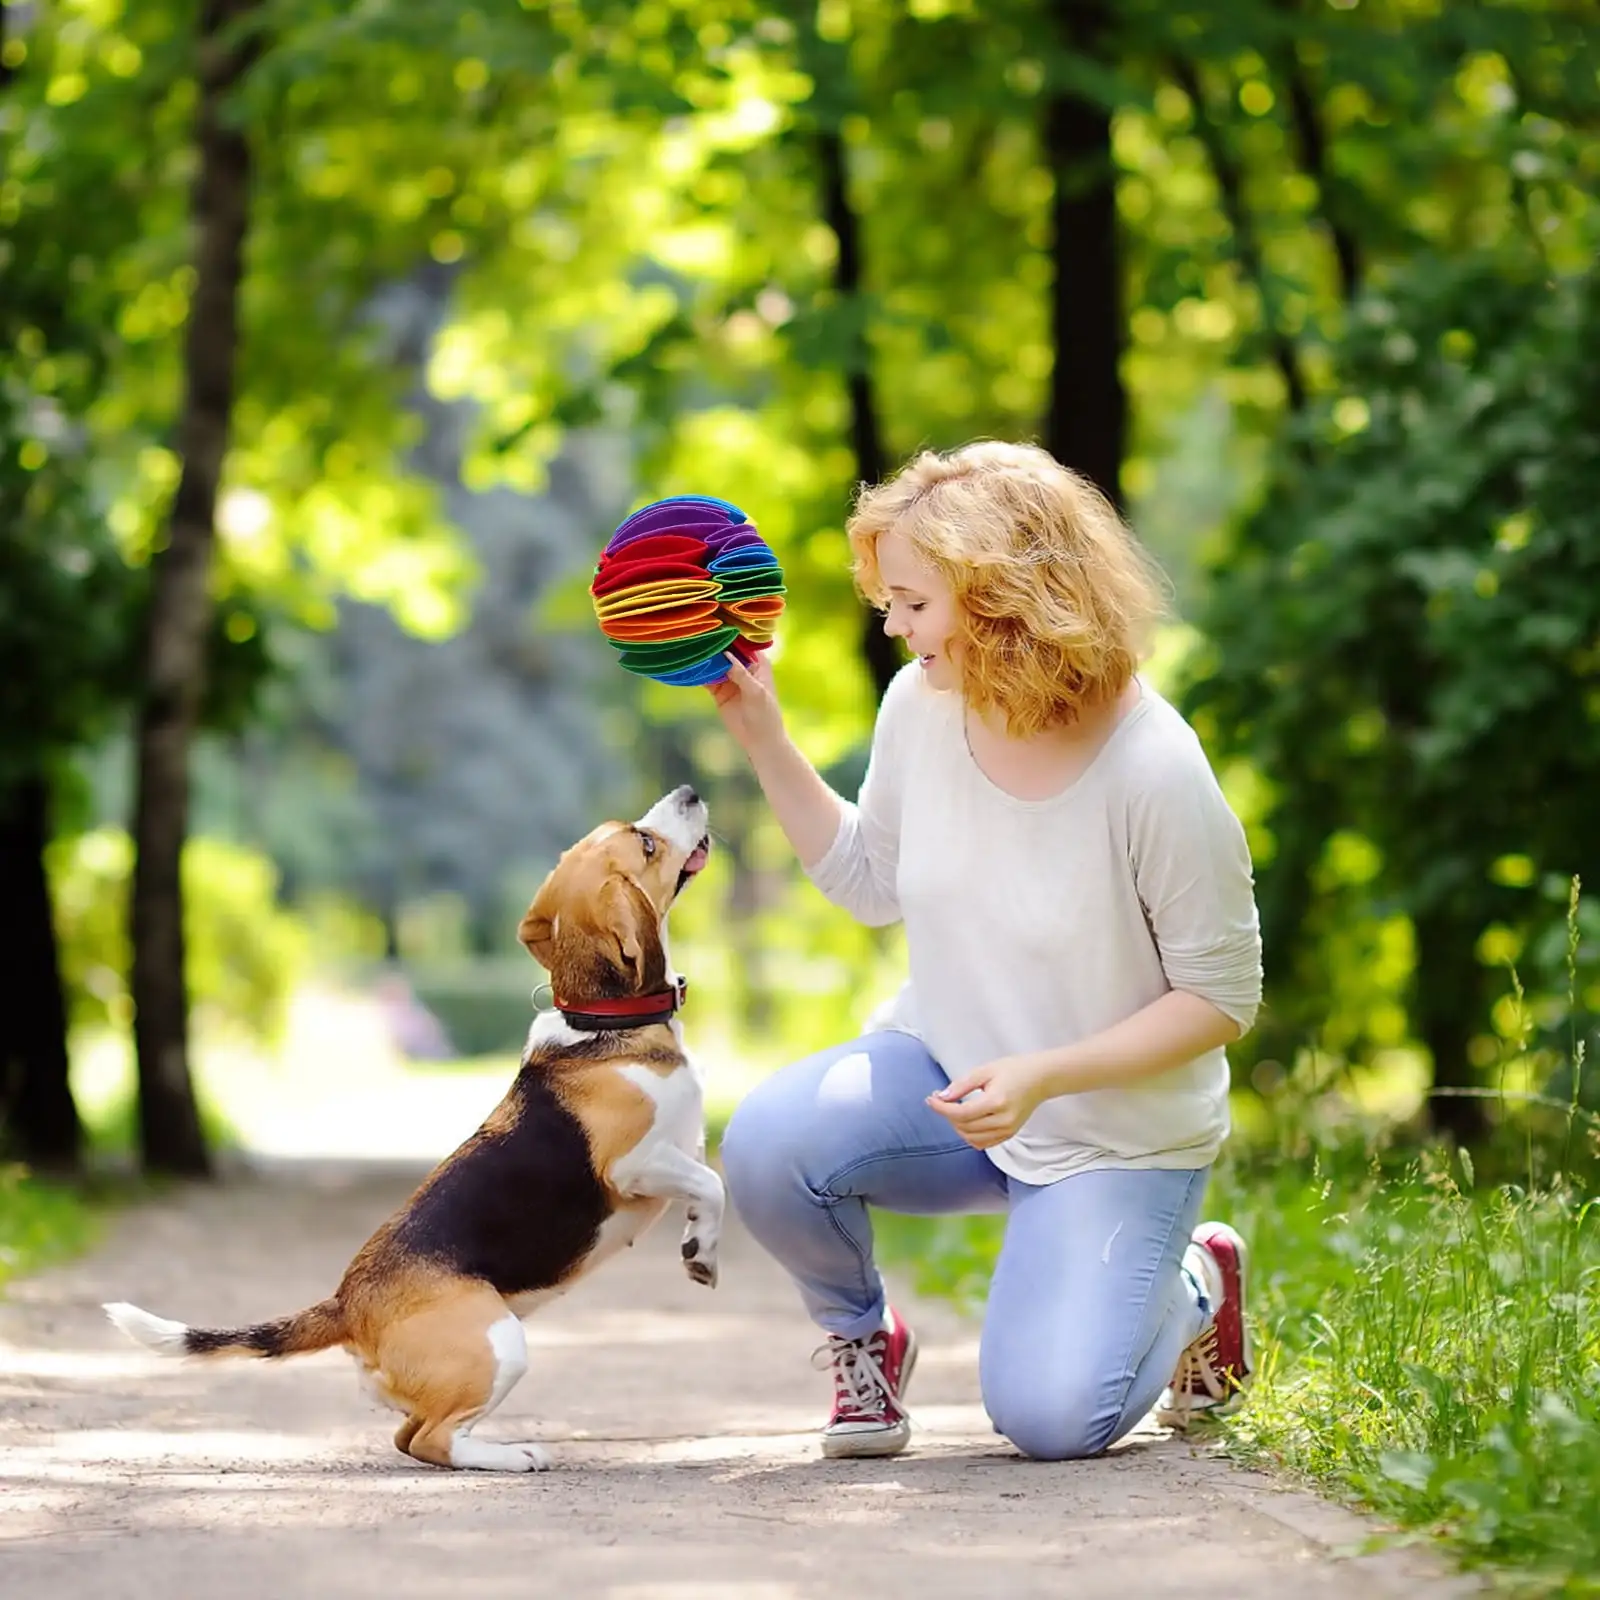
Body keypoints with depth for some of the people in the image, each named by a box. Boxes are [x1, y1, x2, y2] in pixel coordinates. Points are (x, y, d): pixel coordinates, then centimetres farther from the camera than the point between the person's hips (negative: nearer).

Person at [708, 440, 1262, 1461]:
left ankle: (1194, 1285, 18)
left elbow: (1222, 998, -16)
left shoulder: (1154, 773, -25)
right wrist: (760, 732, -1)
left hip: (1116, 1133, -4)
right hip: (940, 1069, 4)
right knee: (769, 1145, -27)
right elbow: (871, 881, 9)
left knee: (1050, 1420, -16)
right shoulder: (921, 707, -9)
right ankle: (862, 1337, 5)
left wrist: (1045, 1077, -27)